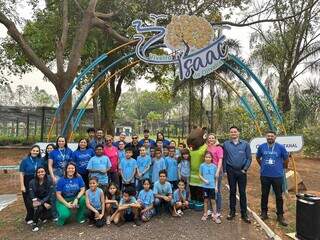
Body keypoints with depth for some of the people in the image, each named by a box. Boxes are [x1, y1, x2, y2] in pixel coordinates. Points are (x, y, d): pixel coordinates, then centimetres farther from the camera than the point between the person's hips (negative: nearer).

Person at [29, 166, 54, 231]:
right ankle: (34, 223, -11)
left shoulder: (49, 181, -13)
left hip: (46, 200, 1)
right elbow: (32, 196, -12)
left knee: (48, 215, -17)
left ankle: (42, 217, 20)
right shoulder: (32, 182, -10)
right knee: (39, 207, -33)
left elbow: (49, 194, -13)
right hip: (37, 200, -1)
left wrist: (41, 202, -28)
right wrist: (44, 204, -23)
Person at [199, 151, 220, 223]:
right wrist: (204, 180, -13)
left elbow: (216, 177, 4)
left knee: (212, 201, 3)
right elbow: (200, 175, 2)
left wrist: (216, 186, 1)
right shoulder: (202, 165, -3)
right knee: (206, 200, 11)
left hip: (212, 186, 0)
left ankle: (214, 215, 15)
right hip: (205, 186, 0)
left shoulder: (214, 166, -1)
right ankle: (205, 214, 24)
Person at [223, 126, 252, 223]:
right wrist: (225, 170, 0)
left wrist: (245, 169, -7)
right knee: (232, 192, 10)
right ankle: (232, 212, 22)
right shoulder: (226, 144, 1)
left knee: (242, 192, 5)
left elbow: (249, 158, 0)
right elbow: (224, 158, 3)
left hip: (242, 171, 0)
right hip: (231, 171, 1)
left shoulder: (245, 144, -1)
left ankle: (244, 214, 15)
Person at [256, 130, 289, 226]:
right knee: (264, 195, 11)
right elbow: (258, 158, 16)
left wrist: (282, 168, 15)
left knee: (279, 196, 7)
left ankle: (280, 216, 19)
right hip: (265, 175, 1)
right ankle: (264, 213, 25)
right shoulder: (261, 147, 0)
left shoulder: (280, 147, -5)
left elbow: (286, 159, 9)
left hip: (277, 176, -1)